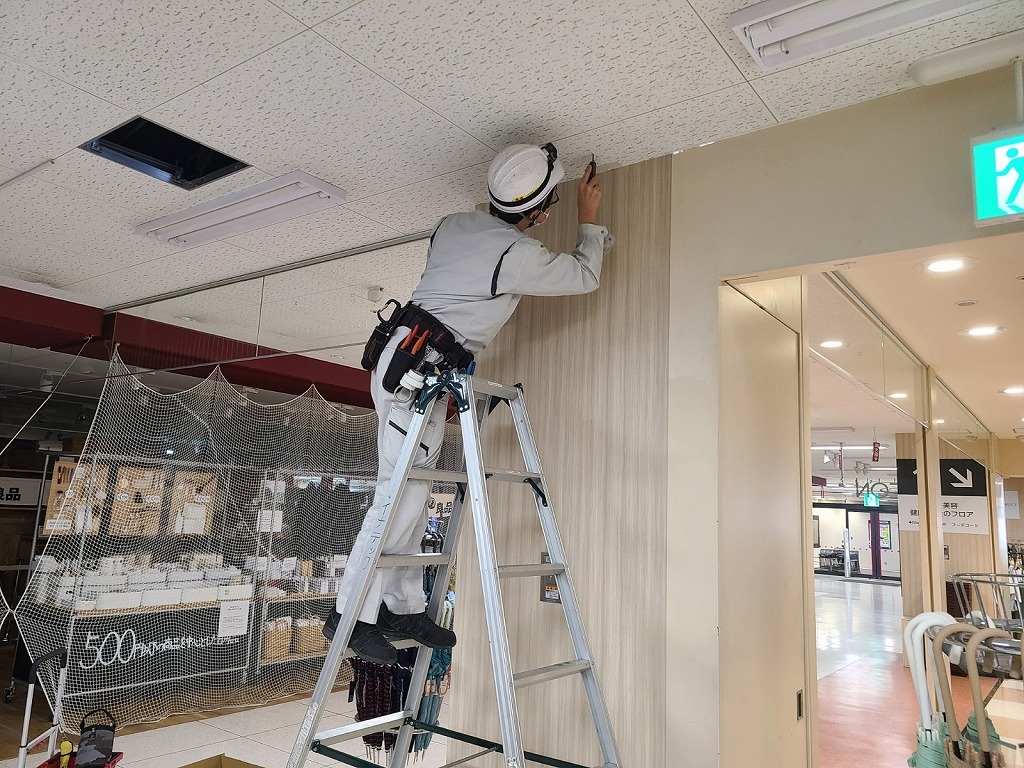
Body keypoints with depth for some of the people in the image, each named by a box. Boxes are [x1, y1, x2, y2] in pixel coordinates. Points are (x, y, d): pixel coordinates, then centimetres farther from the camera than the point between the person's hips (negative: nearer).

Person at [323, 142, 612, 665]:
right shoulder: (517, 255, -9)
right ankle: (351, 614, -4)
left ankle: (405, 609, 14)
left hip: (404, 359, 9)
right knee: (401, 495, -9)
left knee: (412, 494, 9)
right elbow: (585, 277, 5)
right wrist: (588, 221, 21)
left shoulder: (454, 224, 12)